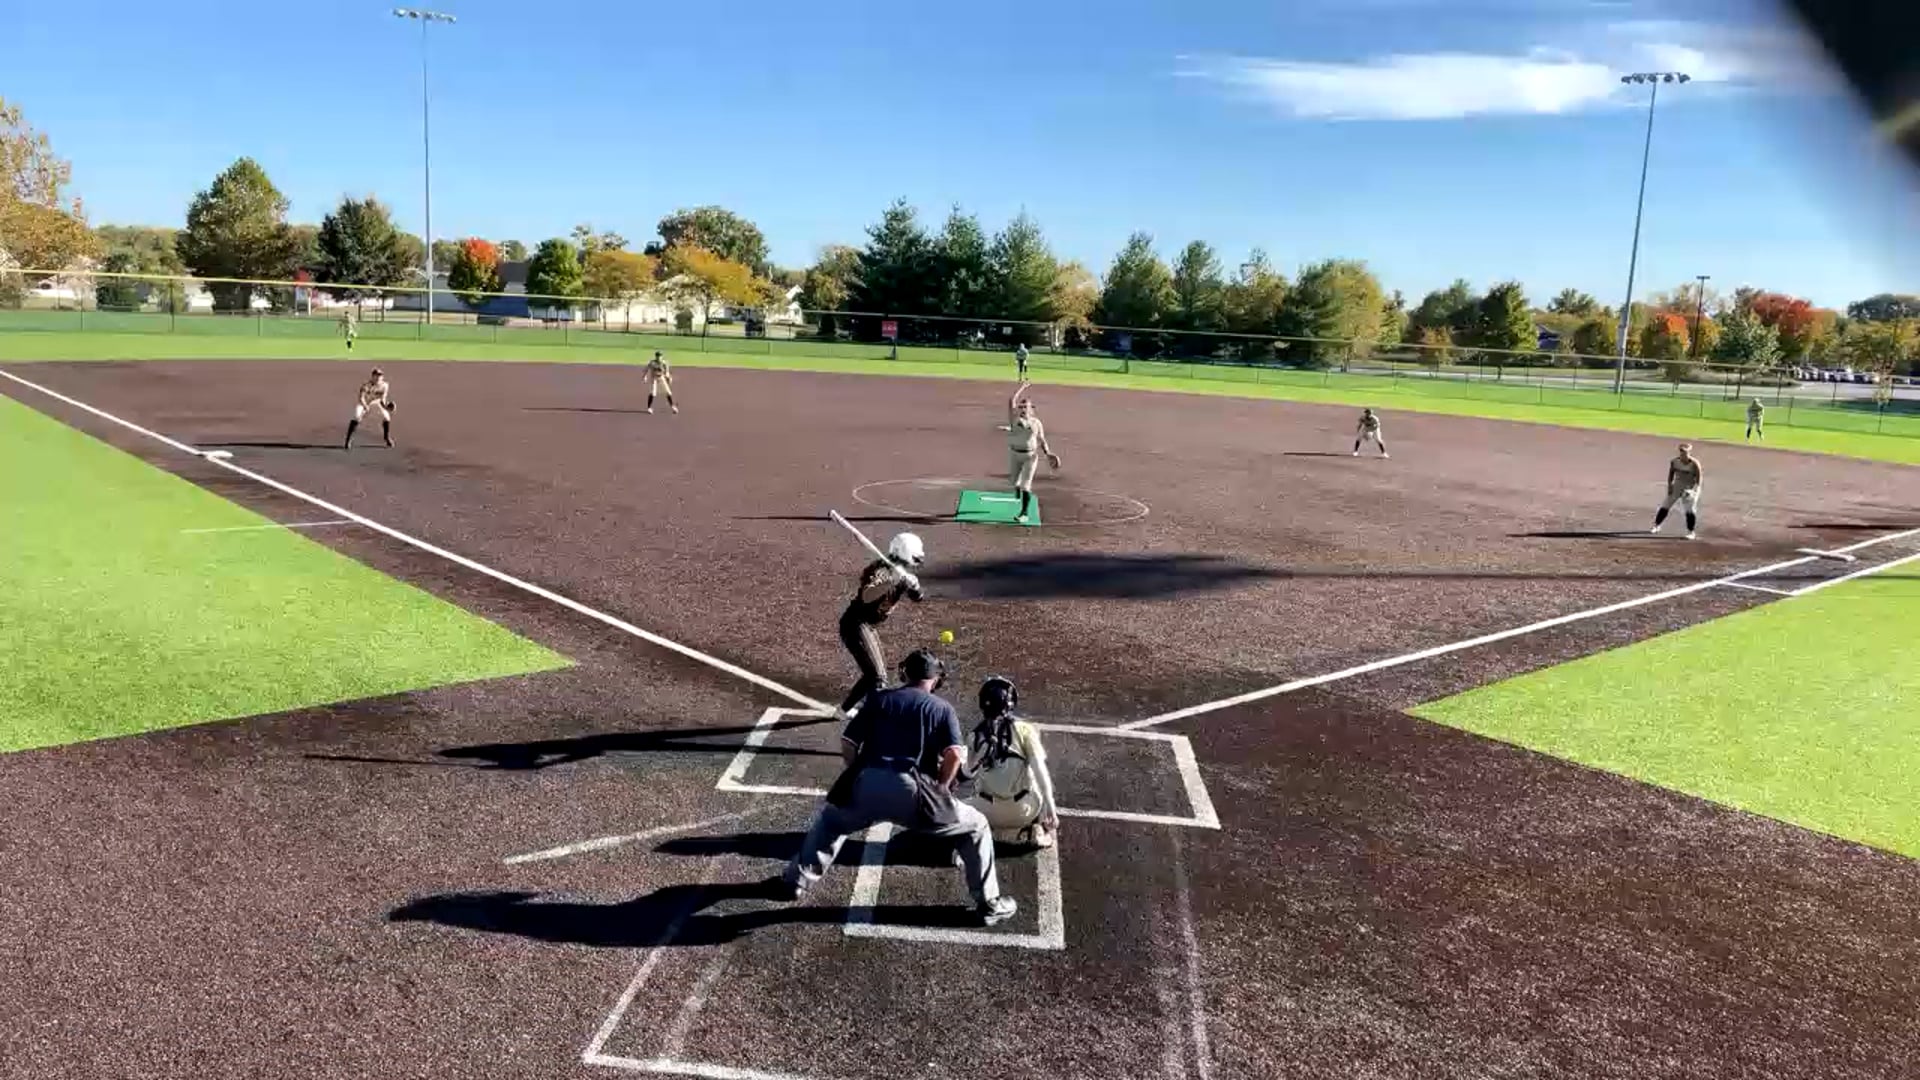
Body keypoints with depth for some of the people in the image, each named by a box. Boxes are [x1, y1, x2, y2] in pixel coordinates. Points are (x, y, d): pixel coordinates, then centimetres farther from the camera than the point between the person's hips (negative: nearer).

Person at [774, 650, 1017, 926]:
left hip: (866, 785, 3)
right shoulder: (942, 709, 14)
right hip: (911, 791, -3)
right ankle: (988, 904, 14)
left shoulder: (879, 699, 20)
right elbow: (955, 755, -1)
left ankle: (795, 882, 34)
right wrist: (940, 790, 14)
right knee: (976, 827, 16)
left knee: (829, 819, 35)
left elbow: (847, 743, 13)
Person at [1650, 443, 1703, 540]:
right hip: (1677, 486, 4)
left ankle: (1691, 532, 5)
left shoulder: (1694, 464, -19)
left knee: (1690, 510, -8)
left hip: (1690, 488, -4)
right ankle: (1656, 526, 18)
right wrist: (1669, 485, -2)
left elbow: (1699, 478, -15)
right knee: (1665, 506, 4)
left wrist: (1694, 489, -25)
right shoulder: (1674, 461, -7)